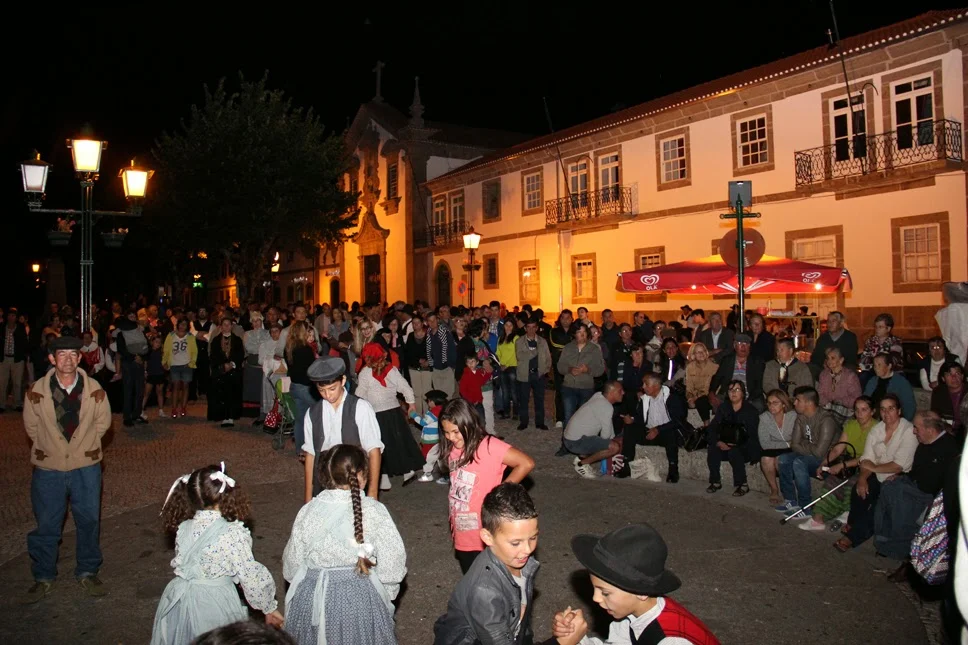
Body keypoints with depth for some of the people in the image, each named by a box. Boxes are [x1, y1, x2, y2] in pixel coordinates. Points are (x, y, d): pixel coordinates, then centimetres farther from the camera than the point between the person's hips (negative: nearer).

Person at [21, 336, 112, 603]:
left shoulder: (94, 390, -9)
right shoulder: (37, 392, -11)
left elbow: (102, 422, 7)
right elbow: (31, 426, 5)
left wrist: (83, 444, 5)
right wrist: (50, 448, 6)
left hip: (86, 466, 1)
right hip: (48, 468, -1)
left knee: (89, 520, 10)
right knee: (46, 524, 10)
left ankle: (88, 572, 29)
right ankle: (44, 577, 29)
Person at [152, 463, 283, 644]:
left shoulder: (183, 527, -5)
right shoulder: (233, 534, -20)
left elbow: (180, 563, 8)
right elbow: (250, 576, -15)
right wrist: (269, 608, -3)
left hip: (178, 599, 5)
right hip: (214, 603, -5)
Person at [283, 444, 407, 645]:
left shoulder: (308, 511, -9)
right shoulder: (374, 511, -16)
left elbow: (292, 560, 1)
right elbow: (393, 559, -11)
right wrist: (387, 592, 7)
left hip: (313, 595, 2)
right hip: (361, 596, -2)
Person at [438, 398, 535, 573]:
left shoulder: (487, 446, -18)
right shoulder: (453, 449, 2)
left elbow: (526, 464, -21)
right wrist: (453, 520, 7)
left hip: (485, 537, -6)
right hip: (462, 536, 6)